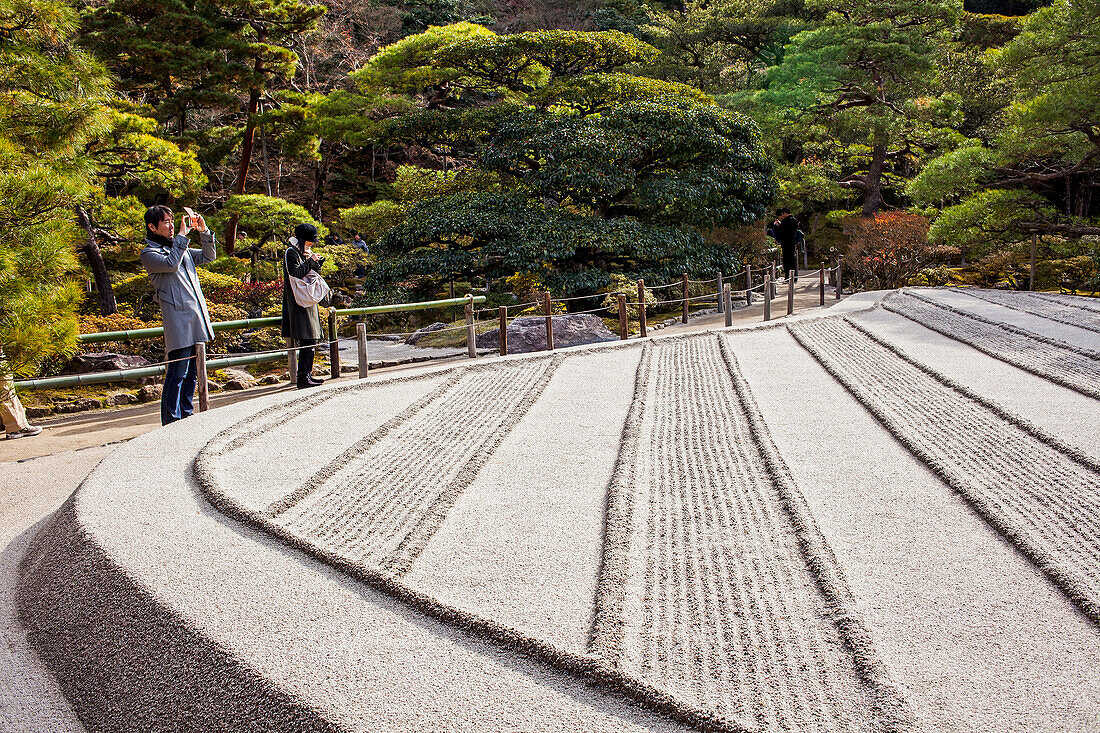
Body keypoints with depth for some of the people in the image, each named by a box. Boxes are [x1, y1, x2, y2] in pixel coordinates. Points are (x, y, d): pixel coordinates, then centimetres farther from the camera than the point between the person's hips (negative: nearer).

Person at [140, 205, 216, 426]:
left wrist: (204, 232, 10)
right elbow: (171, 264, -20)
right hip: (178, 320, -8)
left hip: (197, 319, 8)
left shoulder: (181, 248, 22)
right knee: (177, 372, -9)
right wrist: (182, 235, -15)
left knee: (192, 372, 11)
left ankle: (186, 416, 20)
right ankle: (171, 421, -5)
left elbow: (209, 256, 24)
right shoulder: (149, 253, -1)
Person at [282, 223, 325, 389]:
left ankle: (306, 375, 16)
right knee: (308, 342, -14)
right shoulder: (291, 252, -8)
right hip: (299, 302, -10)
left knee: (310, 341, 10)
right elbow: (296, 273, -20)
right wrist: (310, 261, -14)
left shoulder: (303, 252, 20)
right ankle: (303, 378, -14)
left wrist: (315, 262, 3)